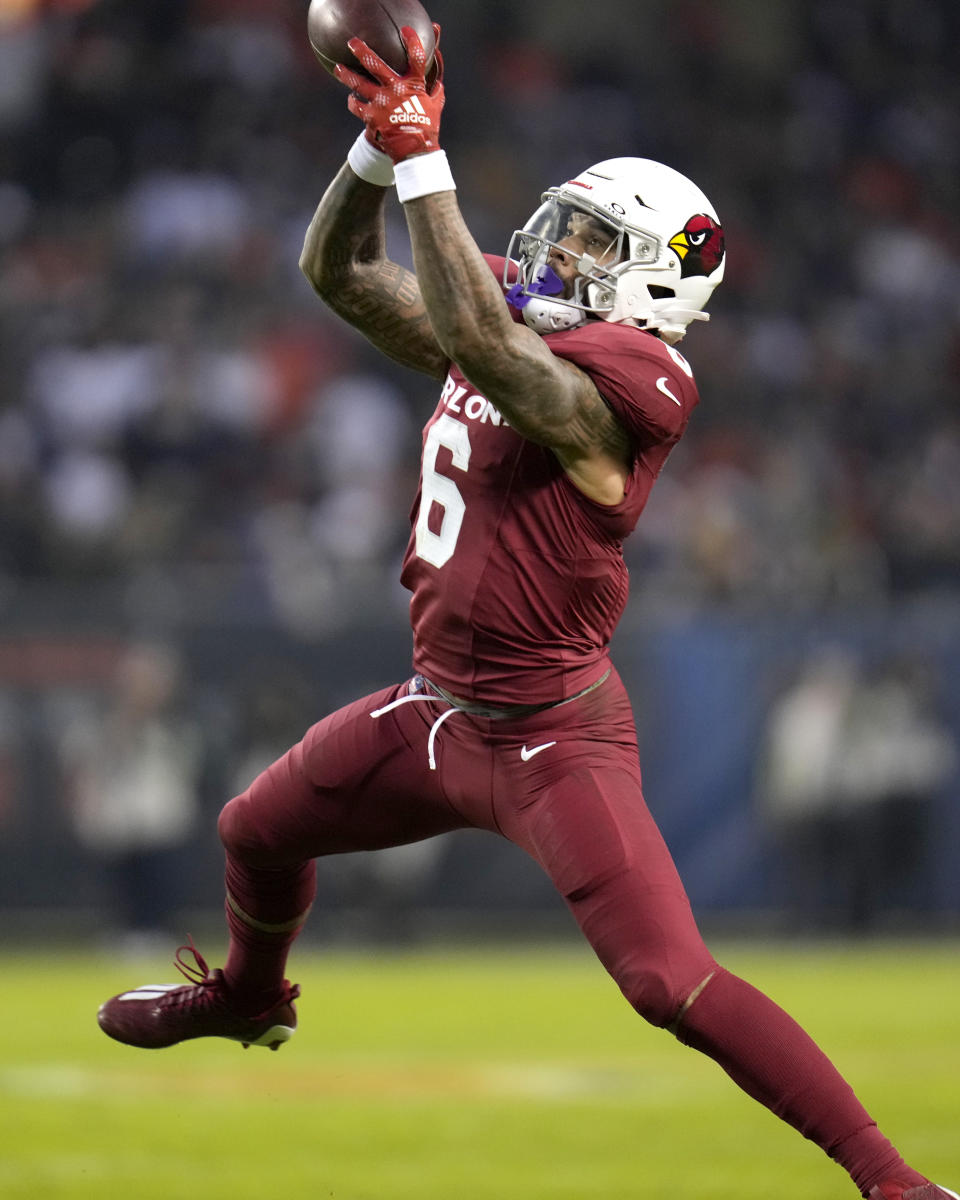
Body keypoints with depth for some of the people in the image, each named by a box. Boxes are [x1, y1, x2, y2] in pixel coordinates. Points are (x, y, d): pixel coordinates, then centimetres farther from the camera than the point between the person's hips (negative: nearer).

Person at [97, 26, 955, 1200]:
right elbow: (339, 271, 7)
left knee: (673, 983, -17)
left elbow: (483, 344, -39)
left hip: (553, 739, -9)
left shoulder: (618, 380, -22)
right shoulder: (518, 333, 4)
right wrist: (378, 143, -10)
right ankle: (247, 994, 60)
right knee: (256, 833, 27)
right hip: (441, 706, 9)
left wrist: (424, 160, -36)